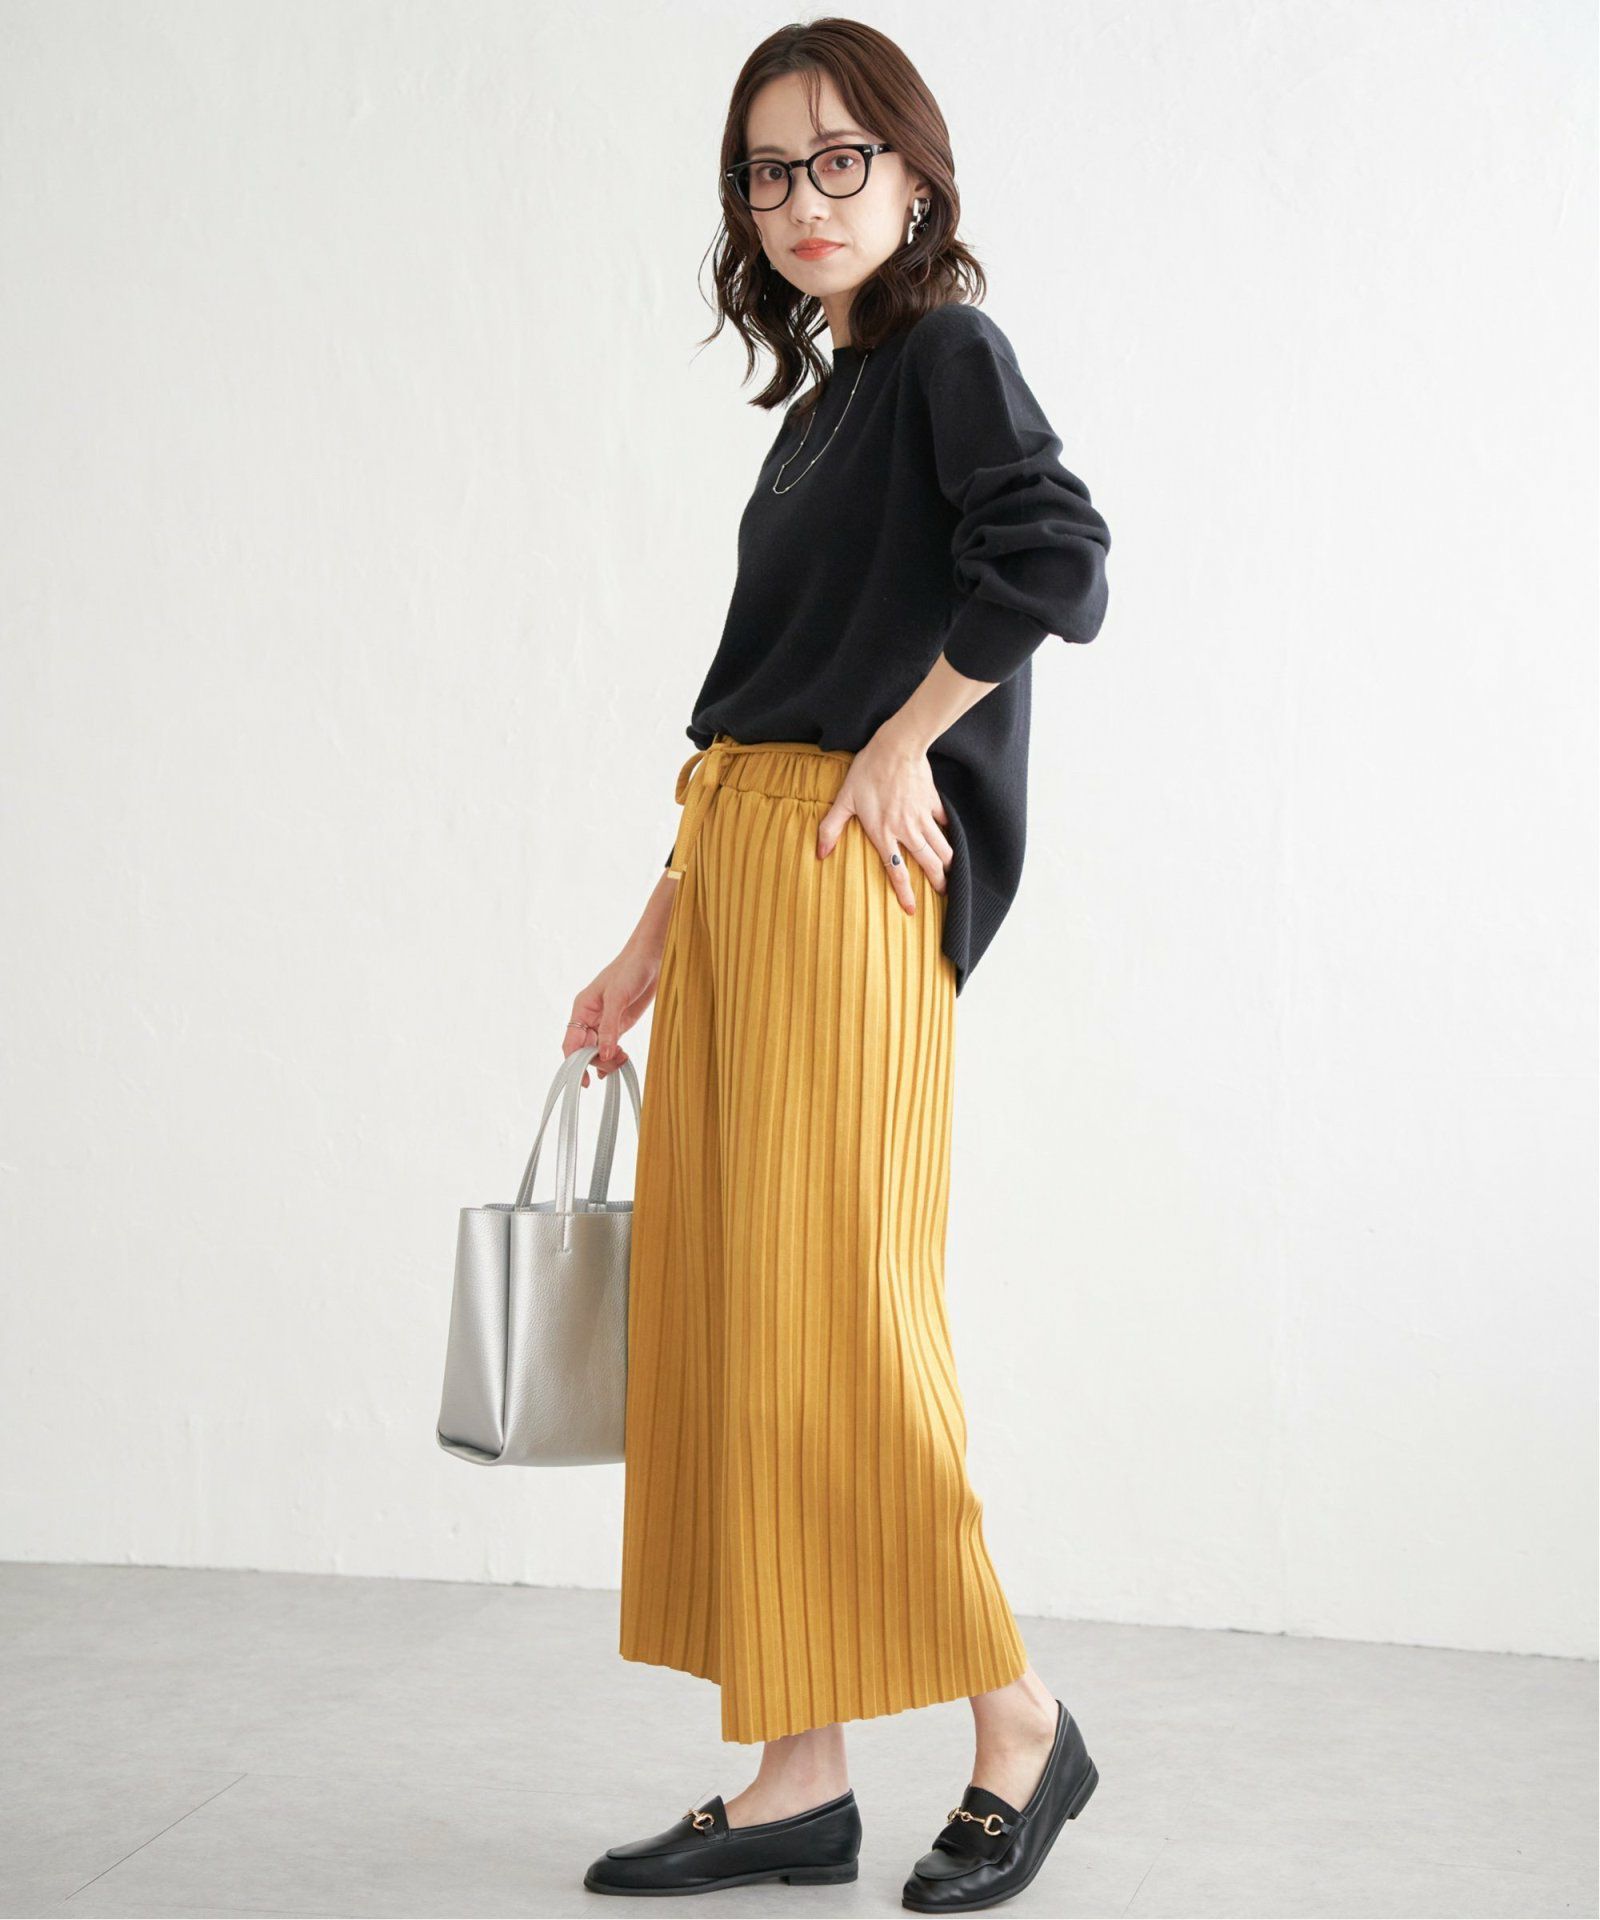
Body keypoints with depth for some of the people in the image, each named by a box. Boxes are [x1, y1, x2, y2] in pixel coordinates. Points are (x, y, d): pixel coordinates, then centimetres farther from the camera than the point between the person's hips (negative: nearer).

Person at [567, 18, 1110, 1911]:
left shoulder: (948, 351, -2)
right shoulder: (825, 400, 22)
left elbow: (1058, 558, -23)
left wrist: (906, 739, -13)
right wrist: (651, 946, 21)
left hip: (843, 876, -9)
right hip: (732, 870, 9)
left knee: (826, 1305, -8)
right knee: (718, 1304, 6)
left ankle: (1017, 1721, 8)